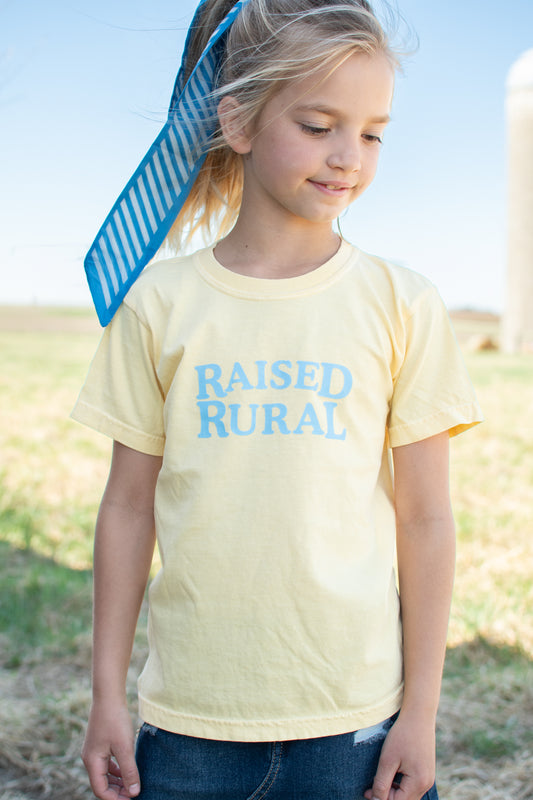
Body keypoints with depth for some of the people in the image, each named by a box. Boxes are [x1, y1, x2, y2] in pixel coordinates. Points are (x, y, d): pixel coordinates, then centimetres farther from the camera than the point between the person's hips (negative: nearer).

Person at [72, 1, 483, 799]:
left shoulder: (400, 304, -3)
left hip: (356, 719, 0)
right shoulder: (158, 303, 0)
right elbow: (129, 506, 4)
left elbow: (425, 520, -1)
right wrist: (107, 695, 6)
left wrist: (420, 712, -1)